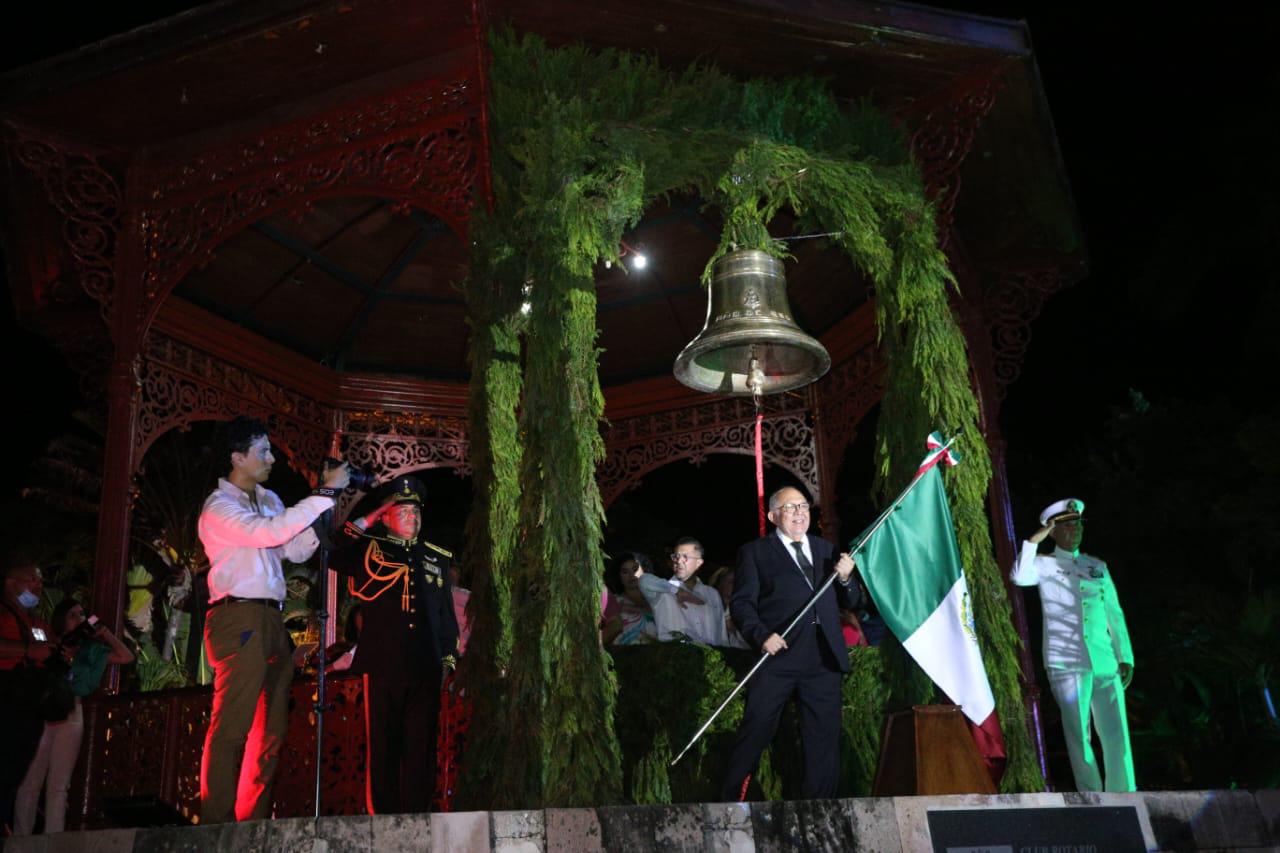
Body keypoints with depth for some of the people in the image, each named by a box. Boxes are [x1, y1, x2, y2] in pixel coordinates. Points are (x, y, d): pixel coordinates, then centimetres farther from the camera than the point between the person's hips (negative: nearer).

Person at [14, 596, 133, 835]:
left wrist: (106, 633, 8)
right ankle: (21, 839, 1)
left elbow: (126, 657, 12)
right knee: (30, 782, -4)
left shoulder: (89, 650, 13)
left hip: (71, 717, 3)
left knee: (58, 785, 3)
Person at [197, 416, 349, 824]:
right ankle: (218, 827, -7)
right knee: (231, 729, -10)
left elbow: (296, 550, 16)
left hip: (272, 621, 8)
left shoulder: (270, 500, 20)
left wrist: (328, 510, 5)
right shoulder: (219, 506, -5)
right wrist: (325, 492, -18)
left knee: (271, 731, 9)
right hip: (238, 619, -8)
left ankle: (254, 823, 16)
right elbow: (270, 534, -20)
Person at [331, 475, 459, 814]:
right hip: (383, 667, -3)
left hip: (426, 668, 3)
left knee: (421, 749, 4)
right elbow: (330, 552, -8)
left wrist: (449, 658, 14)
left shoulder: (436, 558, 18)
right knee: (383, 748, 2)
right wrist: (365, 523, 0)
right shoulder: (369, 550, 9)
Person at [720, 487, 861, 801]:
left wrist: (845, 578, -1)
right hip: (777, 656, -4)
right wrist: (761, 635, -18)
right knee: (754, 732, -4)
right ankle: (729, 802, 9)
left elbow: (849, 603, 20)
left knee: (824, 737, 7)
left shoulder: (826, 549, 20)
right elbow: (741, 602, -2)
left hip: (824, 660, 4)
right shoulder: (755, 552, 6)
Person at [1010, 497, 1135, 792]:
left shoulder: (1098, 566, 19)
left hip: (1105, 661, 4)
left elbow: (1115, 613, 19)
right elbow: (1020, 577, -17)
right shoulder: (1045, 564, 6)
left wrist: (1125, 657, 13)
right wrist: (1034, 540, -12)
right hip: (1066, 663, -4)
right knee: (1079, 735, -1)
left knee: (1116, 733, 2)